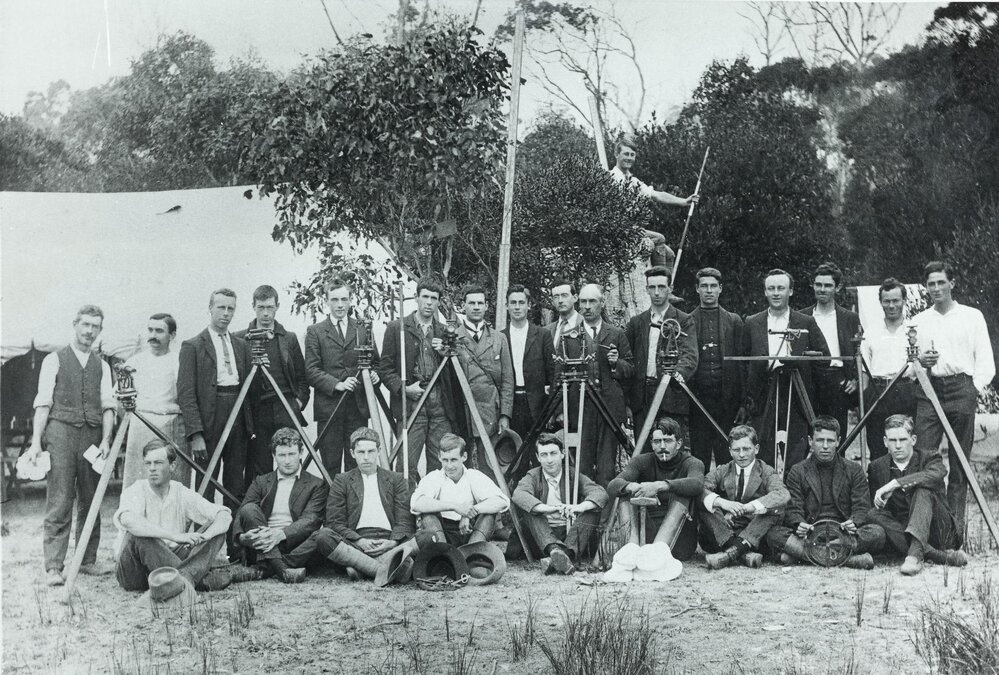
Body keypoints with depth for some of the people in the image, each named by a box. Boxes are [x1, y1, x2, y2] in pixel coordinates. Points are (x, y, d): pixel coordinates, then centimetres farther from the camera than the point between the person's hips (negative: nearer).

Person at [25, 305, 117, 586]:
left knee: (90, 502, 7)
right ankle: (54, 567, -6)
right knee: (59, 502, -7)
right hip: (61, 432, -4)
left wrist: (106, 440, -6)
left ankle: (88, 560, 16)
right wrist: (36, 442, -8)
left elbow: (108, 406, 8)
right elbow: (43, 404, 0)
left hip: (92, 436, 4)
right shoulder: (54, 360, 6)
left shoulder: (102, 366, 16)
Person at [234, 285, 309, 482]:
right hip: (256, 413, -2)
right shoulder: (239, 339, 4)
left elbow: (302, 377, 15)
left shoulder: (289, 338, 12)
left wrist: (300, 400, 3)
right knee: (259, 470, 0)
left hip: (287, 413, 2)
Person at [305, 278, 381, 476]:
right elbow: (311, 370, -4)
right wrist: (336, 384, -16)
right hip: (329, 406, -2)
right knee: (330, 465, 1)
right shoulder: (315, 332, 4)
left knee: (356, 463, 3)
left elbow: (375, 362, 19)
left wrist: (374, 374, -4)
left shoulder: (363, 329, 12)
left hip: (358, 407, 2)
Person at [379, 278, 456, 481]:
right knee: (407, 464, -8)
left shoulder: (444, 331, 14)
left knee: (440, 464, 3)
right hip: (411, 405, -3)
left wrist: (444, 354, -3)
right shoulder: (396, 328, 3)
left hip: (441, 407, 3)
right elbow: (385, 368, 2)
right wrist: (403, 388, -12)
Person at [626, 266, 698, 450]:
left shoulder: (684, 321, 4)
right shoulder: (636, 322, 16)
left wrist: (680, 371, -32)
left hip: (672, 396, -3)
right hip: (642, 399, 3)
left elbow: (690, 355, -10)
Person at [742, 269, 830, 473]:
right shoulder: (752, 324, 12)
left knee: (796, 456, -4)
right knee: (764, 455, -1)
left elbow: (824, 357, 9)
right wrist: (744, 402, 5)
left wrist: (801, 359, -11)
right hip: (763, 396, 1)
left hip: (796, 393, -1)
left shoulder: (806, 323, 10)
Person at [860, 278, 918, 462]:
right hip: (876, 392, 2)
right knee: (876, 449, 1)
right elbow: (863, 370, 12)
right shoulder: (871, 332, 14)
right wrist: (863, 398, 1)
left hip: (906, 393, -2)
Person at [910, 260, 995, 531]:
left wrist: (975, 387, -6)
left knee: (960, 463, -1)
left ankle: (956, 525, 4)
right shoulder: (918, 321, 17)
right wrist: (920, 362, -2)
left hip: (962, 389, -1)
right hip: (928, 390, 2)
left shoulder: (972, 316, 11)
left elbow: (985, 360, 7)